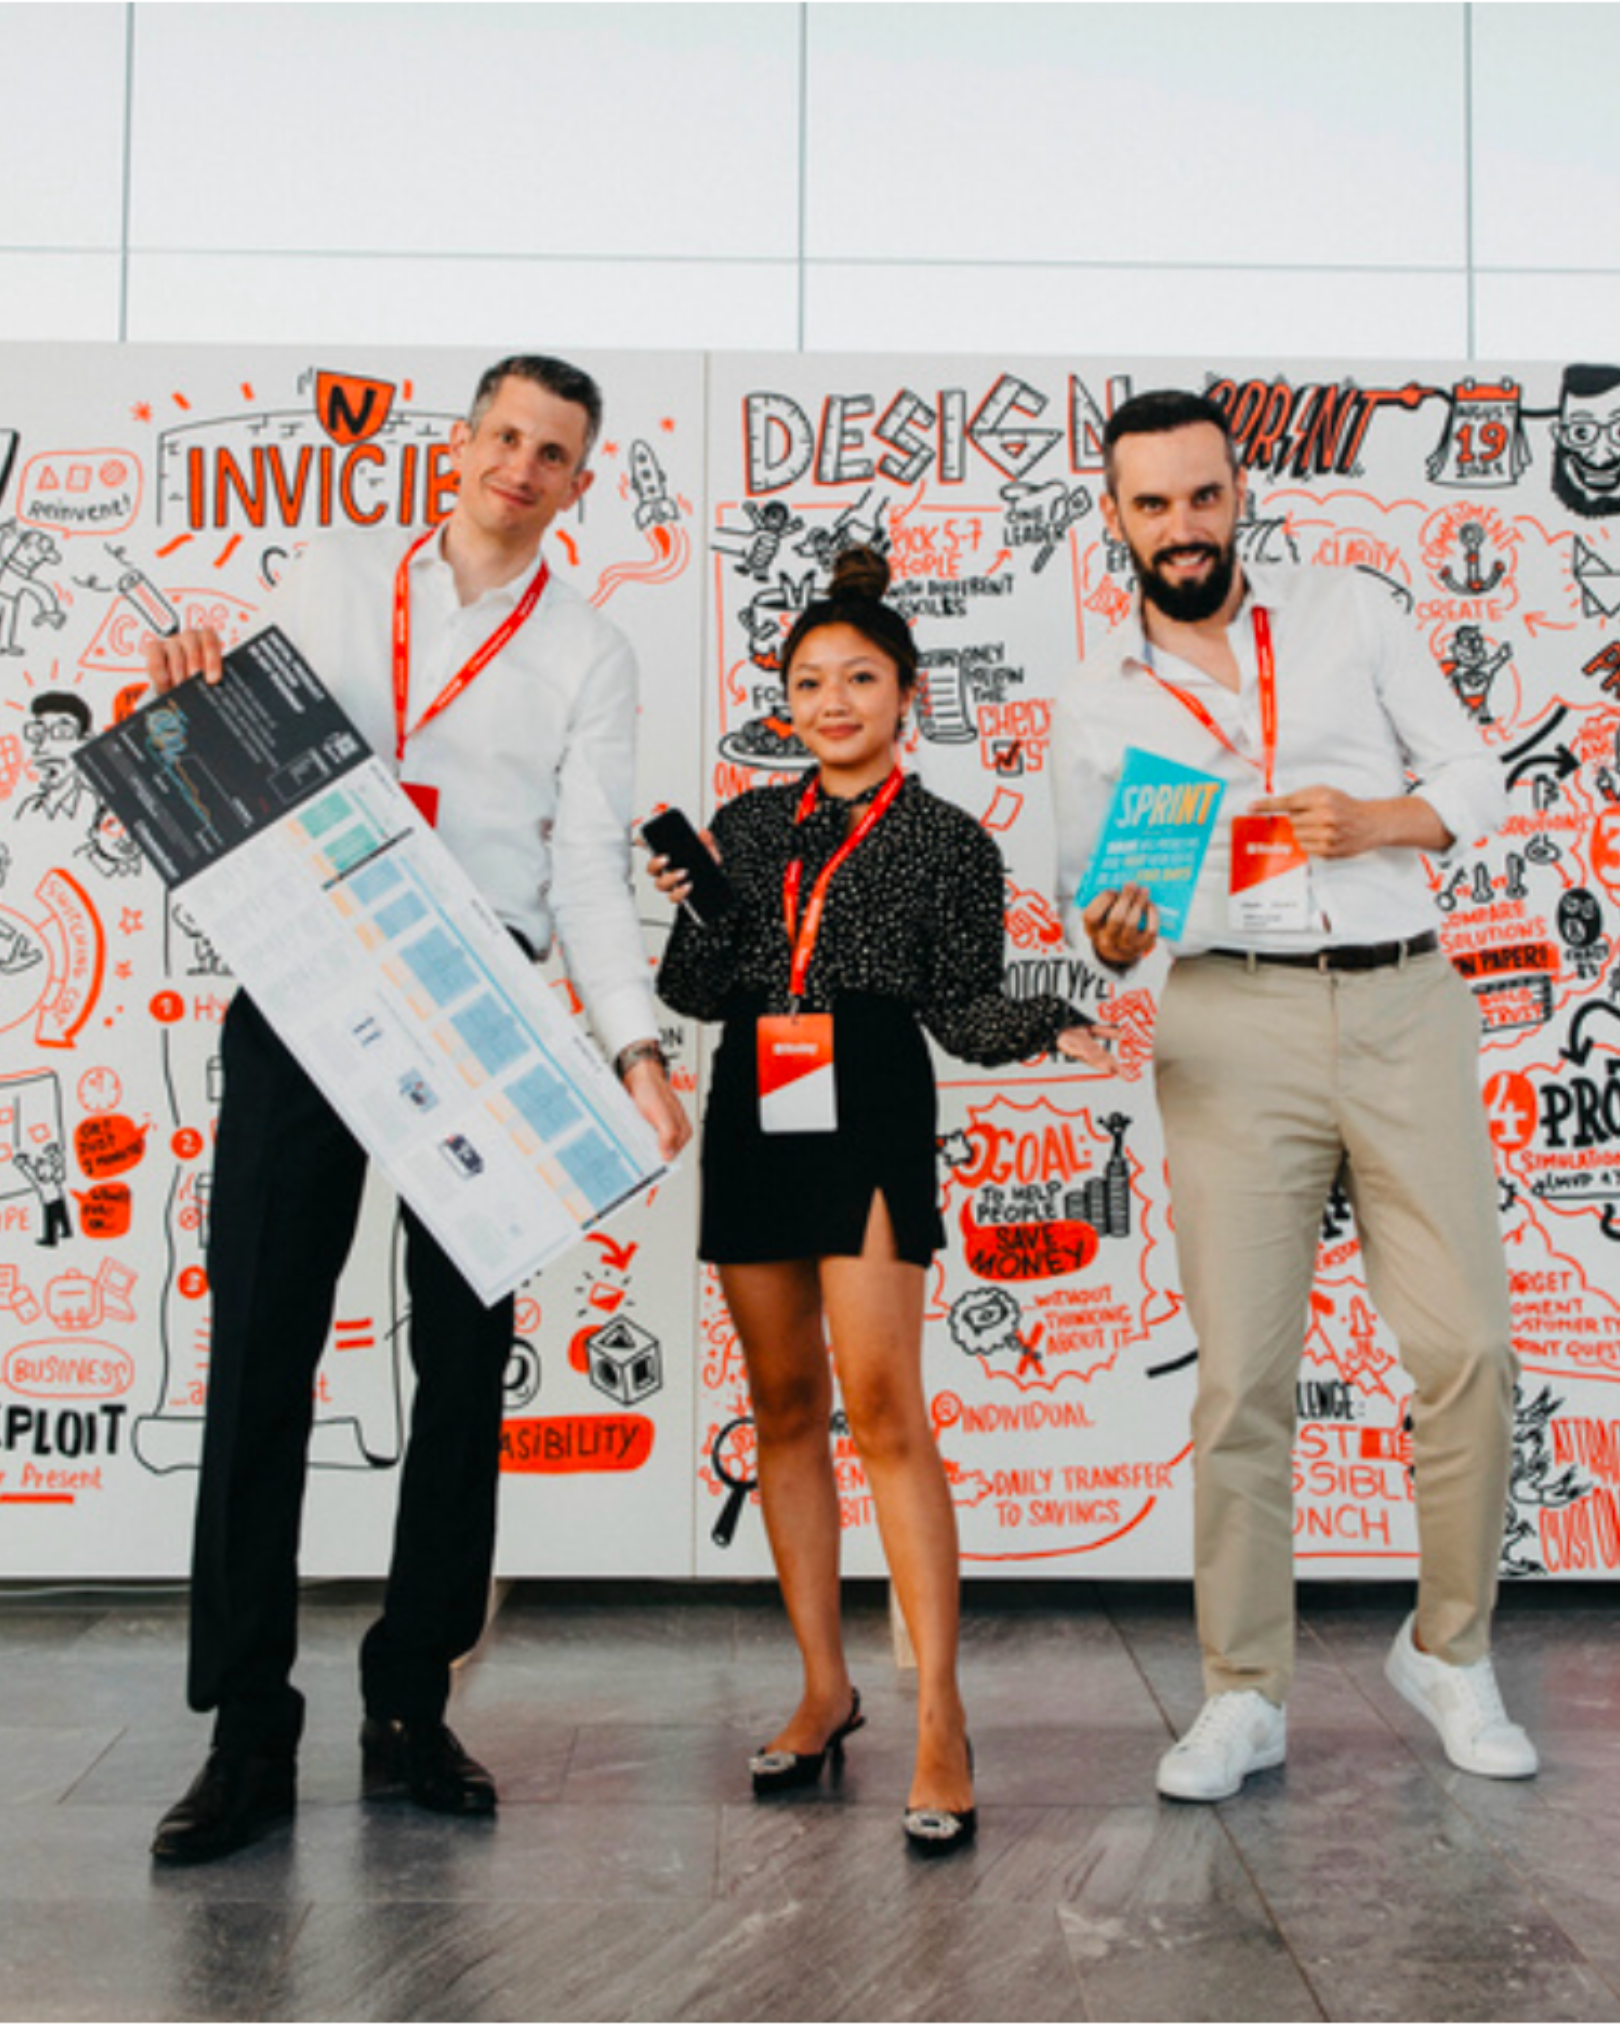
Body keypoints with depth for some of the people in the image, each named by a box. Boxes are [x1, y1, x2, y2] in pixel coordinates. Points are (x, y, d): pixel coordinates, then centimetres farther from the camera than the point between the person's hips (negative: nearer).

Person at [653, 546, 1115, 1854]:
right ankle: (825, 1689, 21)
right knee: (787, 1406, 9)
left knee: (883, 1409, -12)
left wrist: (1053, 1028, -16)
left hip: (870, 1119, -4)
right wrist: (692, 905, -7)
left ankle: (941, 1721, -7)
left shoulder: (949, 841, 6)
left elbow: (967, 1009, 2)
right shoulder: (747, 826, 15)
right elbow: (699, 994, 11)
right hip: (754, 1116, 4)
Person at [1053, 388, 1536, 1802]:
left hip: (1403, 1005, 1)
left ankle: (1450, 1653, 17)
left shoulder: (1350, 614, 13)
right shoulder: (1100, 705, 13)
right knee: (1243, 1372, -4)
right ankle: (1245, 1696, 9)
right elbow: (1092, 903, 14)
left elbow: (1477, 780, 10)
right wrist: (1112, 936, -10)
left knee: (1470, 1346, -4)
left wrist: (1375, 819, -10)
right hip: (1233, 1023, 0)